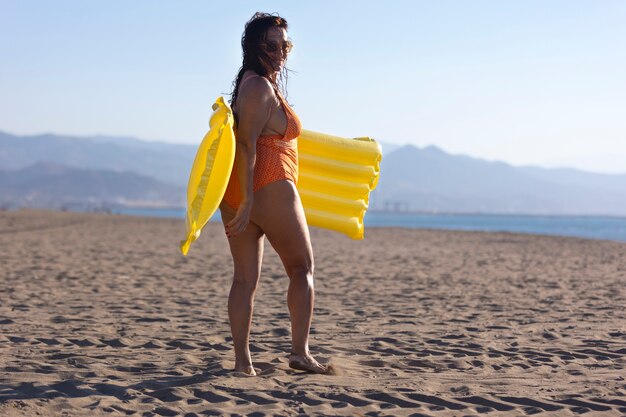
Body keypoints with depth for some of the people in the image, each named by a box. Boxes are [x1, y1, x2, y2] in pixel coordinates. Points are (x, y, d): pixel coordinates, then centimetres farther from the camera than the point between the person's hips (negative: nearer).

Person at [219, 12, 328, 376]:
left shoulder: (251, 85, 20)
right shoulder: (261, 87, -10)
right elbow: (247, 144, -20)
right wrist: (248, 198, -25)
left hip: (237, 192, 9)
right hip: (269, 186, -9)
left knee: (245, 277, 6)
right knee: (302, 268, 2)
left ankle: (242, 361, 5)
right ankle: (300, 352, -1)